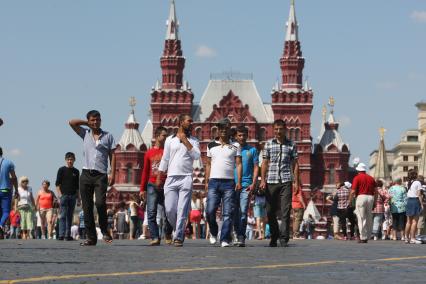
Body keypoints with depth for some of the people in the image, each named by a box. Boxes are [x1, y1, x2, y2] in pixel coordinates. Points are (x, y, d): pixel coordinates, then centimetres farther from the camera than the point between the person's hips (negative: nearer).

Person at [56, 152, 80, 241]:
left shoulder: (76, 172, 13)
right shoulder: (62, 170, 2)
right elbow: (57, 184, -1)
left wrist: (78, 199, 14)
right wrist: (59, 195, -10)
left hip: (73, 196, 4)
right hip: (64, 195, -4)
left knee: (70, 216, 6)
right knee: (63, 216, -8)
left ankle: (68, 235, 8)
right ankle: (61, 235, -13)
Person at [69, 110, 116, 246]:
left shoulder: (107, 136, 10)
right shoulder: (85, 134, 14)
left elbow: (112, 155, 7)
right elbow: (72, 122, 6)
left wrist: (113, 173, -2)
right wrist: (87, 123, 10)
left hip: (100, 175, -2)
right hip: (86, 174, 2)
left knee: (100, 203, -19)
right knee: (87, 208, 0)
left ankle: (105, 231, 1)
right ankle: (91, 237, 4)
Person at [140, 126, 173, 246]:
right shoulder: (149, 153, 11)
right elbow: (145, 172, 13)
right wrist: (142, 189, 9)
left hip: (166, 185, -1)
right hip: (152, 186, 1)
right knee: (151, 213, -8)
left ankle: (168, 236, 18)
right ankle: (155, 237, -9)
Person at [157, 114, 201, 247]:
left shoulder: (193, 140, 11)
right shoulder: (170, 139, 13)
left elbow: (196, 155, -6)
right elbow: (164, 160, 14)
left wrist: (185, 140, -5)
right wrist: (159, 178, 10)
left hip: (186, 178, -1)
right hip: (171, 178, 1)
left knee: (182, 210, -8)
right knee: (170, 210, -5)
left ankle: (178, 237, -6)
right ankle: (178, 230, 18)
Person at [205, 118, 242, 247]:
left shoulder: (235, 146, 10)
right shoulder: (211, 145, 15)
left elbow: (239, 164, 5)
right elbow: (208, 164, 17)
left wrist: (239, 182, -5)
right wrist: (206, 181, 9)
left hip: (229, 182, -1)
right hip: (214, 181, 1)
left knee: (227, 213, -5)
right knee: (210, 211, -7)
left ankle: (225, 239, -3)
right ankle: (213, 233, 17)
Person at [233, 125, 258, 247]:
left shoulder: (252, 150, 7)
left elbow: (256, 167, 6)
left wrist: (253, 183, -6)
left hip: (246, 185, -2)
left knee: (243, 211, -12)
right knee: (235, 213, 5)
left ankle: (242, 238, -14)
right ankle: (238, 235, 18)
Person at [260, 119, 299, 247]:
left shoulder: (291, 145, 7)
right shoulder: (269, 144, 8)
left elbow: (295, 164, 9)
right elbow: (265, 163, 8)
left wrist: (296, 181, 2)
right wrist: (263, 180, 0)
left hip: (286, 181, -1)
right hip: (271, 181, 1)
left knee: (285, 211, -9)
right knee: (270, 211, 5)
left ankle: (284, 238, -9)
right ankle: (274, 237, 19)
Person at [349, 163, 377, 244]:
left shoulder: (357, 178, 0)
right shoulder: (371, 178, 15)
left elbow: (353, 191, -6)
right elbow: (375, 192, 11)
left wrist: (350, 201, 2)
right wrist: (374, 202, 17)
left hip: (361, 197, -5)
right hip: (370, 197, 5)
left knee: (361, 218, -3)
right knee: (369, 219, 11)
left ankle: (363, 238, -5)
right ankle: (367, 236, 15)